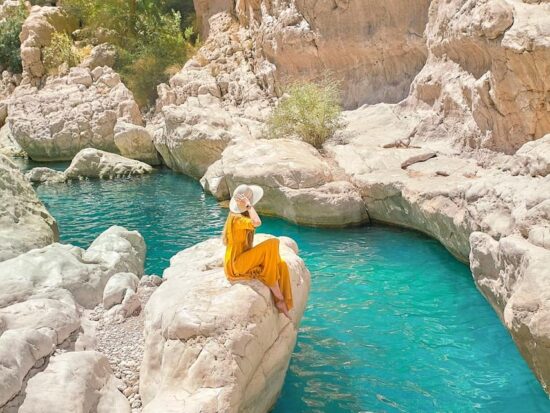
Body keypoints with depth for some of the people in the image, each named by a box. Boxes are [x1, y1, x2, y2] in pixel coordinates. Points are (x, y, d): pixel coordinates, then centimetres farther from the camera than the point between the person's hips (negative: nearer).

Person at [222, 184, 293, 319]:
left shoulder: (242, 216, 14)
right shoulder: (236, 218, -18)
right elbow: (257, 223, -38)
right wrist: (249, 206, -24)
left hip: (244, 260, 9)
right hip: (235, 264, -9)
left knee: (281, 265, -7)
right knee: (271, 244, -23)